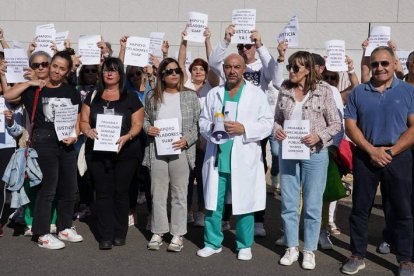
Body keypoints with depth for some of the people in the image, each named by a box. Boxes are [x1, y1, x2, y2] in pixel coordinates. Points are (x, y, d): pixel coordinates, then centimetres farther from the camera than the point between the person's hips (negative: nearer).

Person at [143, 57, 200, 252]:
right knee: (158, 193, 8)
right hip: (157, 151, 2)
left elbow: (198, 124, 1)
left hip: (181, 151, -2)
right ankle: (158, 232, 20)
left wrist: (187, 139, -14)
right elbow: (145, 118, 16)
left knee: (179, 194, 5)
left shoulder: (190, 96, 2)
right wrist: (147, 128, -5)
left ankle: (178, 234, 14)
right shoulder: (152, 96, 7)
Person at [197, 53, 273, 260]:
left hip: (244, 159, -2)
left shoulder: (256, 94, 3)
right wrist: (212, 127, -10)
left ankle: (244, 245, 21)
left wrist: (244, 128, -16)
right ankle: (212, 242, 23)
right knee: (213, 203, 8)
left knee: (244, 203, 5)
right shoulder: (213, 94, 12)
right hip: (216, 157, 3)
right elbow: (203, 121, 12)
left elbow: (267, 123, -2)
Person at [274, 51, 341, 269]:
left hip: (315, 153, -3)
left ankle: (309, 250, 21)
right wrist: (277, 129, -10)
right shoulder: (285, 91, 4)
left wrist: (319, 136, -20)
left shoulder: (323, 91, -5)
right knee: (288, 203, 9)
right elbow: (277, 118, 12)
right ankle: (292, 248, 24)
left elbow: (336, 123, -4)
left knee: (312, 205, 6)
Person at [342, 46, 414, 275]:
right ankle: (357, 256, 19)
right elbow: (350, 126, 1)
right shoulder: (358, 93, 5)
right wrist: (371, 150, -10)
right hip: (365, 157, 1)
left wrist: (392, 151, -12)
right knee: (360, 209, 7)